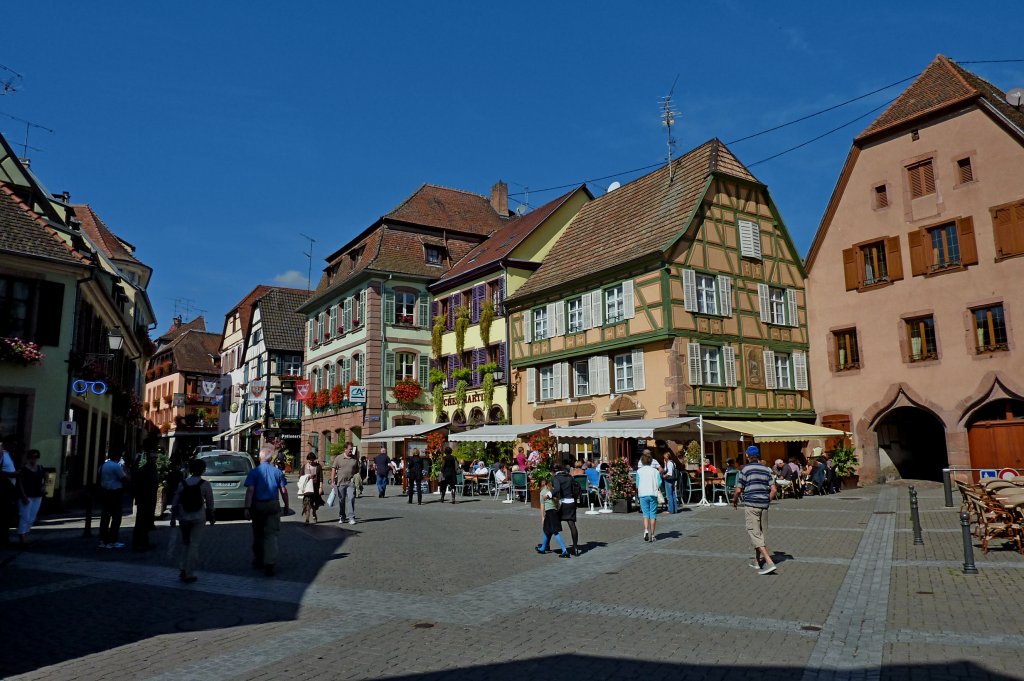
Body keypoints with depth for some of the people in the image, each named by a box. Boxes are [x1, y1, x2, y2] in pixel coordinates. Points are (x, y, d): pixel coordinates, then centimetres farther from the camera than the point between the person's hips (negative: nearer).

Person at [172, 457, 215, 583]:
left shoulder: (182, 484, 0)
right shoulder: (205, 485, -7)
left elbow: (175, 503, 2)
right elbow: (210, 503, -3)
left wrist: (174, 516, 12)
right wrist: (211, 517, 9)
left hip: (183, 517, 3)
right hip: (198, 517, -3)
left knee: (185, 543, 19)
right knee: (194, 545, 4)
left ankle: (183, 570, 13)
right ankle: (189, 574, 6)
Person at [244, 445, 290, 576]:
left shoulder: (254, 472, -5)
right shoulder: (277, 472, 0)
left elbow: (250, 491, -13)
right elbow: (284, 491, 1)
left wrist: (247, 508, -14)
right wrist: (286, 506, 12)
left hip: (258, 506, 0)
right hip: (273, 506, 0)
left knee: (257, 535, 15)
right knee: (271, 535, 0)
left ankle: (258, 562, 28)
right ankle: (270, 565, -9)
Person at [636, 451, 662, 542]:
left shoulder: (639, 471, 0)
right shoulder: (655, 471, 3)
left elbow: (637, 484, -4)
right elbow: (659, 483, -3)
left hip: (643, 495, 0)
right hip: (653, 494, 1)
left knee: (646, 514, 6)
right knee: (653, 515, 7)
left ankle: (646, 530, -15)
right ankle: (652, 535, 9)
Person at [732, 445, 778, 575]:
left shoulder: (745, 469, -6)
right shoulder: (766, 469, 9)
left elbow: (738, 490, -7)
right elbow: (773, 489, 6)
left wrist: (734, 501, 11)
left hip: (751, 505, -6)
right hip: (764, 505, 6)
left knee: (755, 534, -6)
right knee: (760, 533, 16)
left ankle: (769, 563, -16)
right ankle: (757, 561, 25)